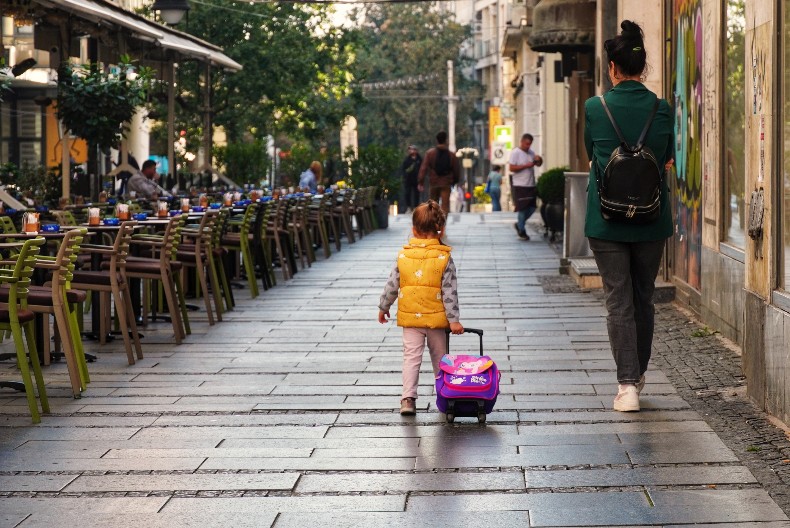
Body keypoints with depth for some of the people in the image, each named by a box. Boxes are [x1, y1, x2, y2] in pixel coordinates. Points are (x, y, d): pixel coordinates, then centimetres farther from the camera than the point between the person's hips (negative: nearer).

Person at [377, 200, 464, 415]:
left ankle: (408, 398, -11)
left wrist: (383, 307, 17)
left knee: (411, 357, 2)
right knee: (439, 358, 14)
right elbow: (449, 292, -10)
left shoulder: (403, 255, -3)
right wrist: (454, 319, -6)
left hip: (410, 317, 1)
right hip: (437, 318, -1)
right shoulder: (444, 258, -9)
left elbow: (392, 286, 2)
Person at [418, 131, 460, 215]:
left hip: (433, 183, 1)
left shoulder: (429, 153, -2)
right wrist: (455, 181, 24)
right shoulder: (451, 154, 2)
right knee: (445, 205, -4)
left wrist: (420, 182, -8)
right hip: (446, 184, -1)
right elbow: (456, 170, 7)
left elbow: (423, 168, -8)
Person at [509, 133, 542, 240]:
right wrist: (526, 165, -20)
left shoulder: (531, 152, 13)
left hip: (531, 185, 7)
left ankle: (519, 224, 24)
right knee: (523, 208, -4)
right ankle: (522, 231, 8)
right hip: (520, 186, -7)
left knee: (532, 207, 5)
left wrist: (538, 160, -3)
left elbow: (538, 164, 21)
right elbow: (512, 168, -15)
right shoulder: (515, 153, -7)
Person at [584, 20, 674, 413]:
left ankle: (627, 384, -9)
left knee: (618, 301, 0)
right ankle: (638, 375, 29)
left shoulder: (595, 108, -7)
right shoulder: (663, 110, -3)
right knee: (643, 298, 16)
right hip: (651, 219, 2)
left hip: (607, 219, -2)